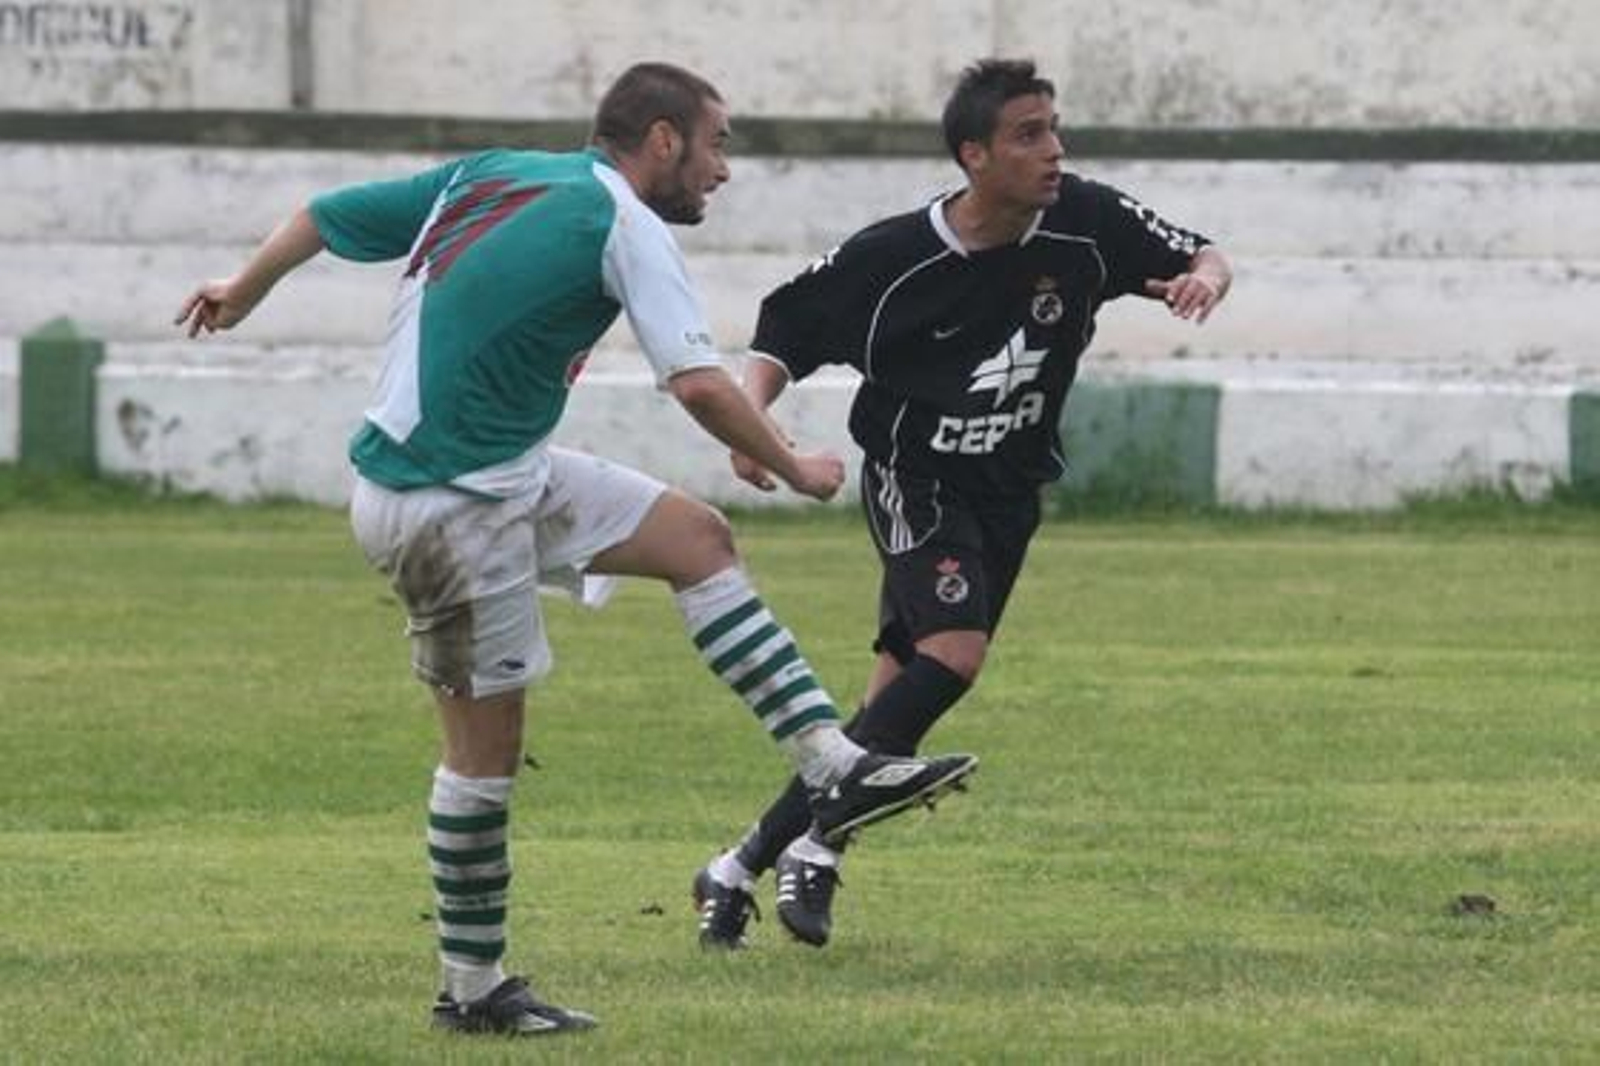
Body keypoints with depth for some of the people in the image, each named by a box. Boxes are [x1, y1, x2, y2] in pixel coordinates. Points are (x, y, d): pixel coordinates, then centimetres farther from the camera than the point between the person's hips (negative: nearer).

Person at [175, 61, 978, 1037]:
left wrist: (243, 292, 34)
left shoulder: (485, 176, 10)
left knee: (696, 536, 7)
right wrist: (794, 470, -6)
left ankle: (835, 766, 3)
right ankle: (473, 990, 9)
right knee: (488, 743, -1)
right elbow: (699, 385, -21)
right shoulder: (624, 224, -13)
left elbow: (325, 216, 16)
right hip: (445, 506, -9)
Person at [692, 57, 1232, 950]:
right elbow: (786, 329, -7)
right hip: (915, 480, -5)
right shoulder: (893, 257, -20)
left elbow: (1203, 258, -1)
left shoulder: (1087, 224, -12)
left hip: (1008, 492, 5)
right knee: (955, 653, -25)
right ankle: (815, 845, -15)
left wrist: (1204, 277, -25)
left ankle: (746, 865, 16)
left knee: (903, 691, 7)